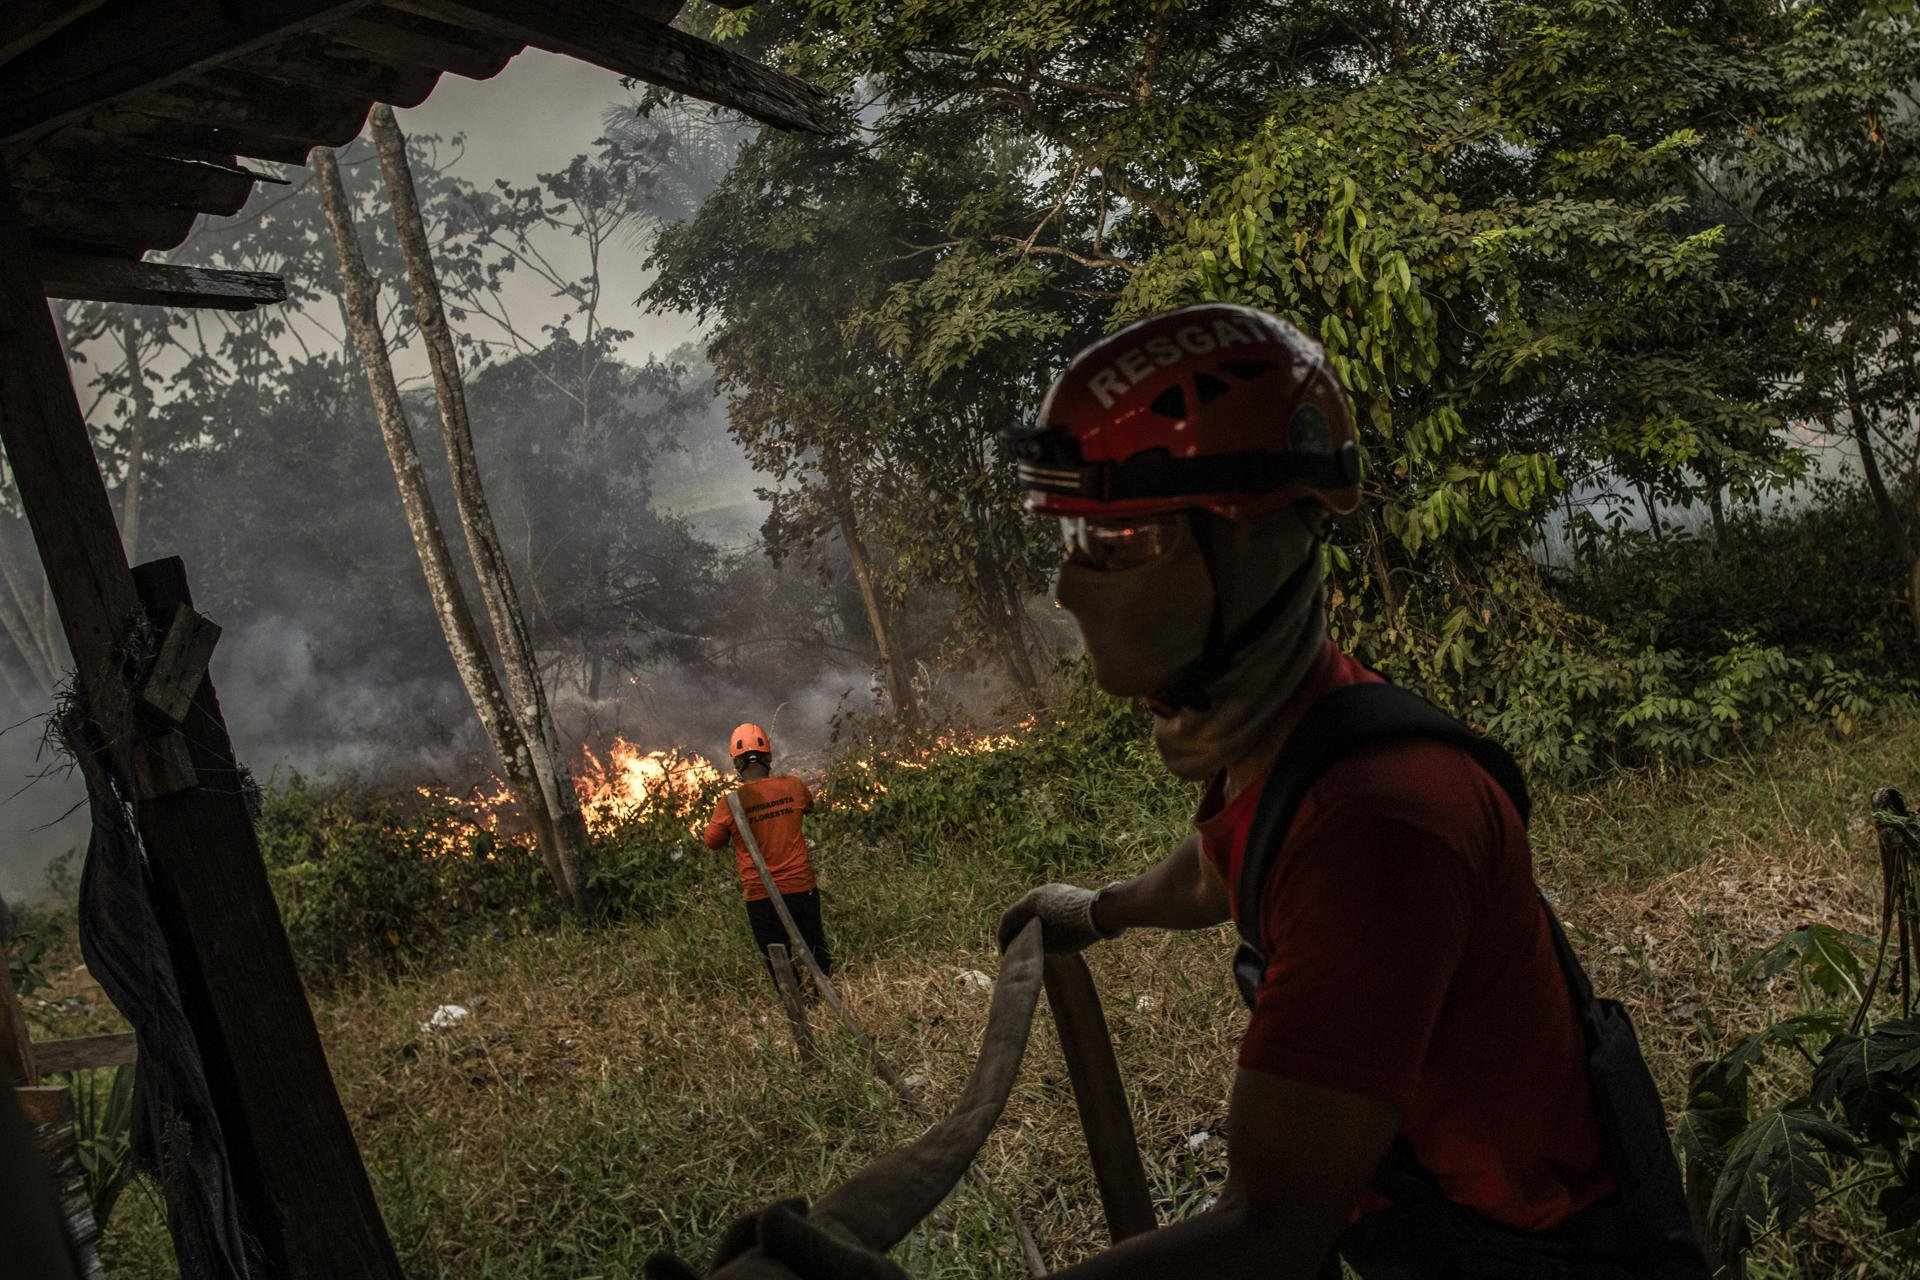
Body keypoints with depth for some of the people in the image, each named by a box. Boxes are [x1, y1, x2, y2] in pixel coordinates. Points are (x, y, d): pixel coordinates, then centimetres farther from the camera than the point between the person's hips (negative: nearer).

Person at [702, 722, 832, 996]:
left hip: (760, 897, -2)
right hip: (802, 888, 2)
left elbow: (712, 842, 3)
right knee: (817, 953, 18)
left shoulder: (730, 803, -13)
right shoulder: (792, 786, -6)